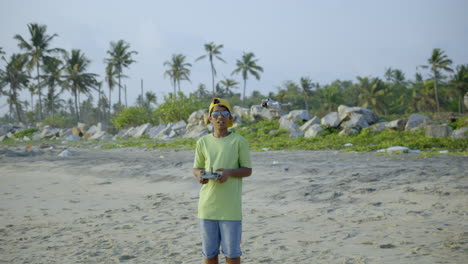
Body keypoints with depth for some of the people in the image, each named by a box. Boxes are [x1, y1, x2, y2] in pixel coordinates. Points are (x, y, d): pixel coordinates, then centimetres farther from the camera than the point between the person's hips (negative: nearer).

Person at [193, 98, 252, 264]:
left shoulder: (239, 141, -2)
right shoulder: (203, 142, 6)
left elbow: (248, 170, 0)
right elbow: (196, 168, 14)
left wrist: (229, 172, -19)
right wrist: (199, 174, -10)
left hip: (230, 207, -3)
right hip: (207, 206, 3)